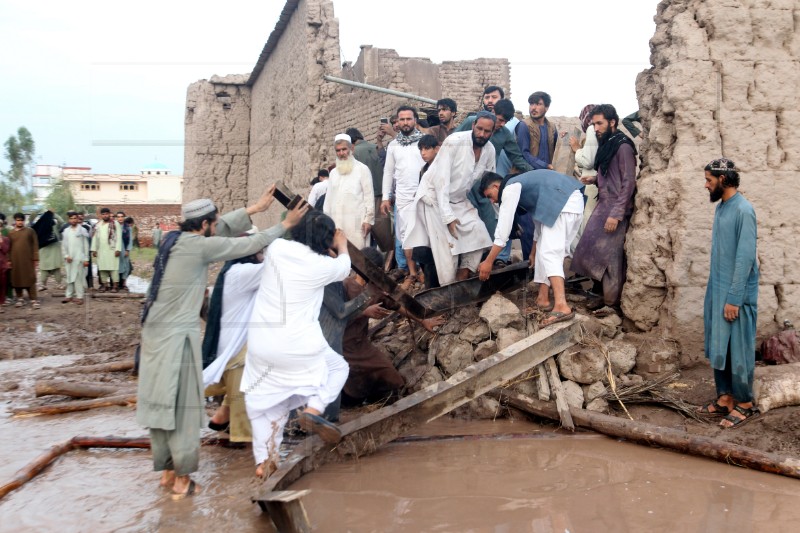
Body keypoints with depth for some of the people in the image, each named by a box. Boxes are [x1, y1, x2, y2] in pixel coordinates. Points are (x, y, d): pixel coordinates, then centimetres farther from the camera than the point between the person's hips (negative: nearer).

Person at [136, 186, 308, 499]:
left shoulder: (175, 239, 8)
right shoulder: (199, 246, -14)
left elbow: (223, 229, 18)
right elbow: (249, 245, -8)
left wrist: (253, 209, 21)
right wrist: (286, 224, 4)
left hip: (155, 332, 9)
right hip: (177, 336, -9)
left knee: (161, 403, 14)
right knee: (182, 407, 1)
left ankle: (167, 470, 26)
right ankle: (182, 479, 10)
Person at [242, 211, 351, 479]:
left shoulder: (276, 248, -3)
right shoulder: (322, 265, -10)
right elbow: (344, 268, 14)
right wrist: (342, 246, 34)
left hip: (261, 343, 4)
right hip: (298, 346, -4)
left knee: (265, 401, 19)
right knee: (338, 366, 22)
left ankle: (264, 461, 20)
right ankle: (313, 409, 1)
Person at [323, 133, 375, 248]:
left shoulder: (362, 169, 4)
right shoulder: (333, 172, 19)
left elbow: (369, 196, -1)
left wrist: (368, 219, -7)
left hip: (356, 221, -4)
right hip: (336, 221, 4)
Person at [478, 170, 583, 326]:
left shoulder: (510, 188, -2)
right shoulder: (521, 186, 28)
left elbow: (504, 227, -6)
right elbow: (540, 219, 36)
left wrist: (488, 261, -2)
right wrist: (533, 252, 44)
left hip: (564, 204, -10)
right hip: (573, 202, 10)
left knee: (550, 253, -14)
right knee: (544, 250, 16)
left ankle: (561, 306, -26)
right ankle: (543, 298, 18)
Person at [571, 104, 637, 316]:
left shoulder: (623, 147, -11)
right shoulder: (605, 145, 15)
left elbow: (629, 183, -16)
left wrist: (616, 214, -20)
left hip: (615, 209, -8)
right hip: (603, 205, 8)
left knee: (610, 256, -5)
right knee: (593, 251, 7)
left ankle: (613, 304, 2)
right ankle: (605, 295, 17)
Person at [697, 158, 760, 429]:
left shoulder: (743, 211, -17)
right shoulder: (720, 207, 9)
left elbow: (745, 258, -20)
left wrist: (734, 299, -20)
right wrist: (714, 291, 16)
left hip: (736, 294, -8)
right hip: (717, 290, 8)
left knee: (738, 350, 1)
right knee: (717, 348, 13)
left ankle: (745, 404, 14)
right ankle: (725, 398, 24)